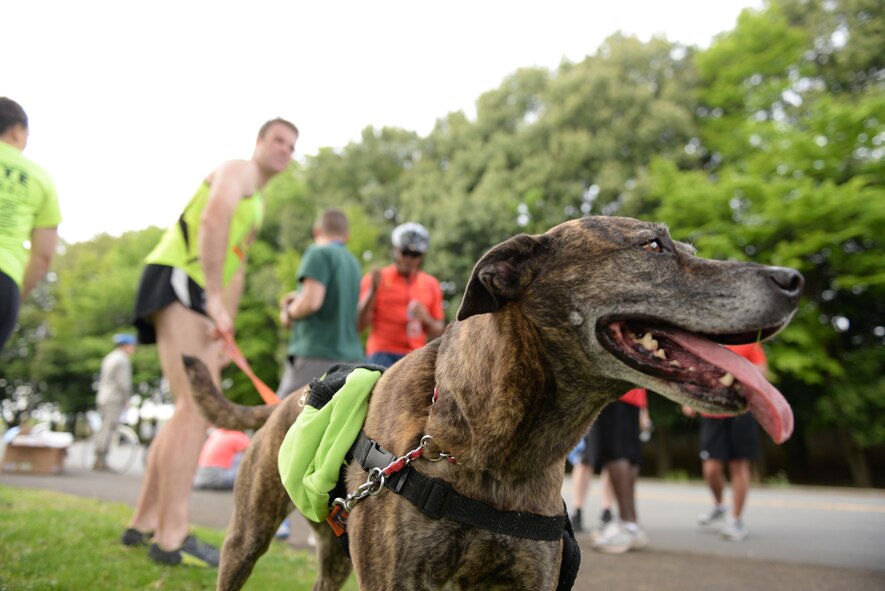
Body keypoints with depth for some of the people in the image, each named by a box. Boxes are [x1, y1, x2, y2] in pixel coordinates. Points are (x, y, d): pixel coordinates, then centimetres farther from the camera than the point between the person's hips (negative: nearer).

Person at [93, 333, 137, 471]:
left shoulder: (108, 357, 18)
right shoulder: (122, 360, -12)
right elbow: (123, 382, -19)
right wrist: (127, 398, -9)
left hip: (103, 397, 10)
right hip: (115, 399, -10)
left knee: (104, 427, 14)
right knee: (109, 428, -8)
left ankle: (98, 460, 16)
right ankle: (101, 461, -7)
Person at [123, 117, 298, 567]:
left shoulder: (257, 204, 29)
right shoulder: (237, 169, 1)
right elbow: (213, 220, -20)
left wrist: (224, 337, 17)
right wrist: (215, 299, -26)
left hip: (200, 297, 10)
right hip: (175, 278, -10)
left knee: (197, 408, 8)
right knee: (197, 405, -18)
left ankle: (144, 522, 14)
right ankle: (172, 539, -18)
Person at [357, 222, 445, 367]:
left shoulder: (432, 285, 12)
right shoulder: (376, 279, 4)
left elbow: (438, 333, 16)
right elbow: (359, 325, -2)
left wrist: (426, 319, -5)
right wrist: (373, 291, -10)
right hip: (383, 356, -3)